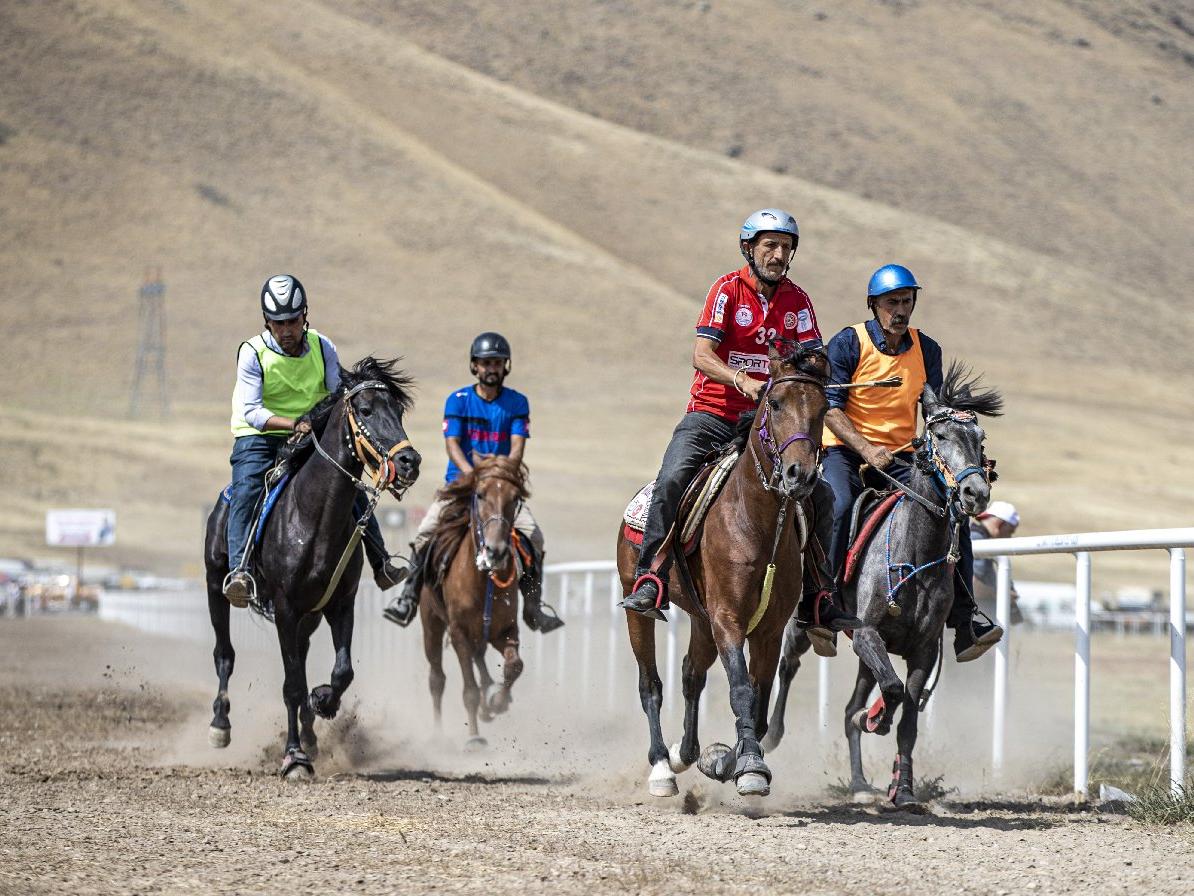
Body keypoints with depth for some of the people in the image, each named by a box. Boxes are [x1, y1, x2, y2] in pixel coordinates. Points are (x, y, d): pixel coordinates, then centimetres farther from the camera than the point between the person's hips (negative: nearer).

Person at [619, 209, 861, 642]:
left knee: (819, 494, -6)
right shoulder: (728, 288, -5)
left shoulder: (797, 300, 7)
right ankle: (649, 584, -24)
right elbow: (701, 355, -15)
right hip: (711, 415, -4)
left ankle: (816, 601, 5)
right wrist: (742, 381, -32)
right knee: (672, 479, -28)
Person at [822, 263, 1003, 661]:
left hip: (902, 458, 4)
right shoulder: (847, 344, -6)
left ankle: (964, 620, -10)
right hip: (845, 451, -4)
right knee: (840, 506, -35)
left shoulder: (927, 350, 8)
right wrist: (866, 449, -26)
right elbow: (830, 408, -13)